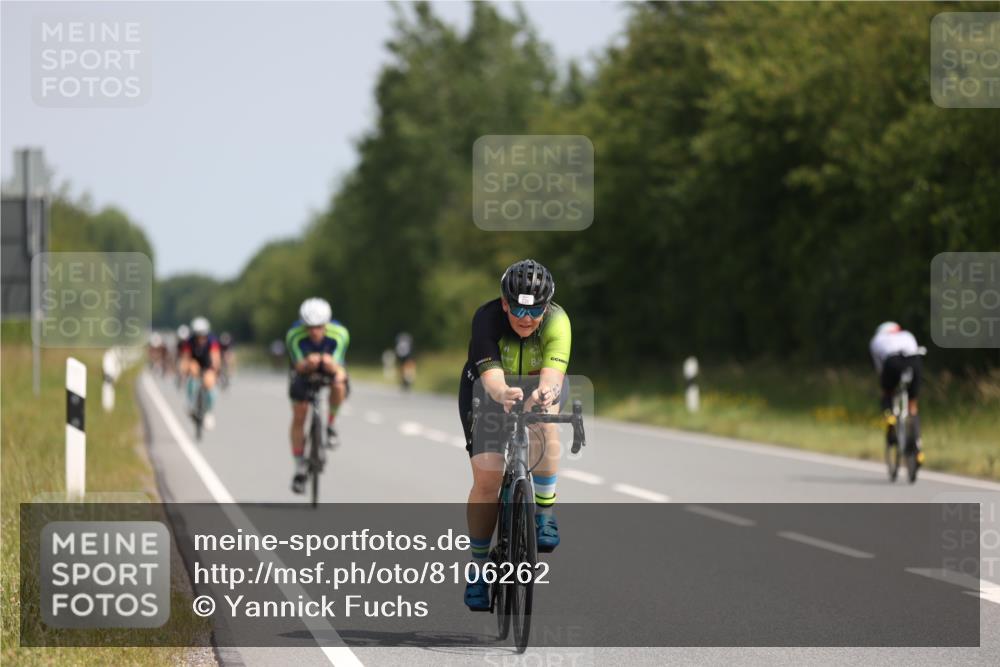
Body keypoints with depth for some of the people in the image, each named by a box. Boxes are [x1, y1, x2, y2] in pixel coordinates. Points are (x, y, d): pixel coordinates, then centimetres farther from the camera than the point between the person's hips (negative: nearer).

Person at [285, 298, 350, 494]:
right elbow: (299, 366, -34)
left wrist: (332, 366, -60)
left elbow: (338, 367, -35)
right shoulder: (294, 335, -32)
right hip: (304, 369, 0)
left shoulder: (339, 334, -32)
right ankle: (300, 467, 5)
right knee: (299, 416, -9)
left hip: (330, 368, 0)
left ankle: (331, 425, -8)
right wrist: (308, 364, -59)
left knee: (339, 387, -35)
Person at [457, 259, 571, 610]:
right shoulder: (487, 318, -31)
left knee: (544, 427, -35)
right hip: (490, 390, -1)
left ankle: (544, 515, -18)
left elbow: (553, 369, -44)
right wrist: (504, 394, -68)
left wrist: (545, 393, -68)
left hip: (538, 386, 1)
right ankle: (478, 571, -1)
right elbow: (490, 373, -44)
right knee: (486, 478, -13)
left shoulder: (557, 320, -29)